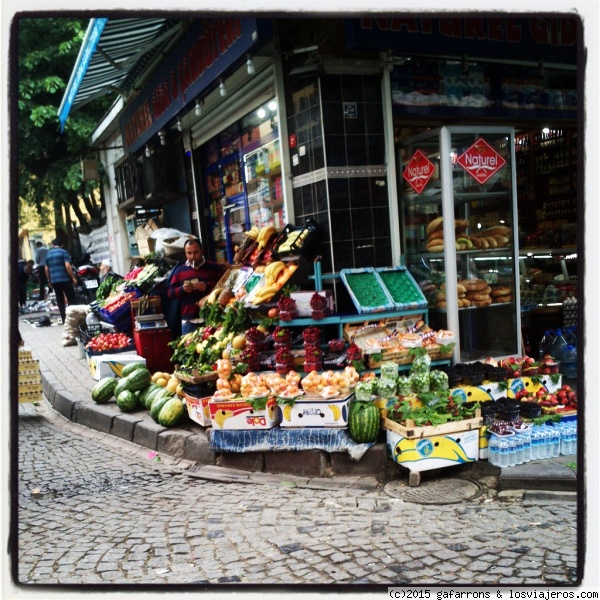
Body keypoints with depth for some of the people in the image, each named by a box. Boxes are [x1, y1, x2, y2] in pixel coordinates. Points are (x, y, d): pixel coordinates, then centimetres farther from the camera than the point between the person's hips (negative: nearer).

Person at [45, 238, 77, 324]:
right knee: (71, 298, 2)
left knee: (60, 300, 8)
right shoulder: (63, 252, -4)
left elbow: (46, 269, 14)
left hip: (54, 280, 5)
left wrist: (49, 281, 22)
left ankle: (64, 319, 7)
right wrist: (73, 277, -10)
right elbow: (68, 266, -15)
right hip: (65, 279, -5)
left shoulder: (48, 254, 12)